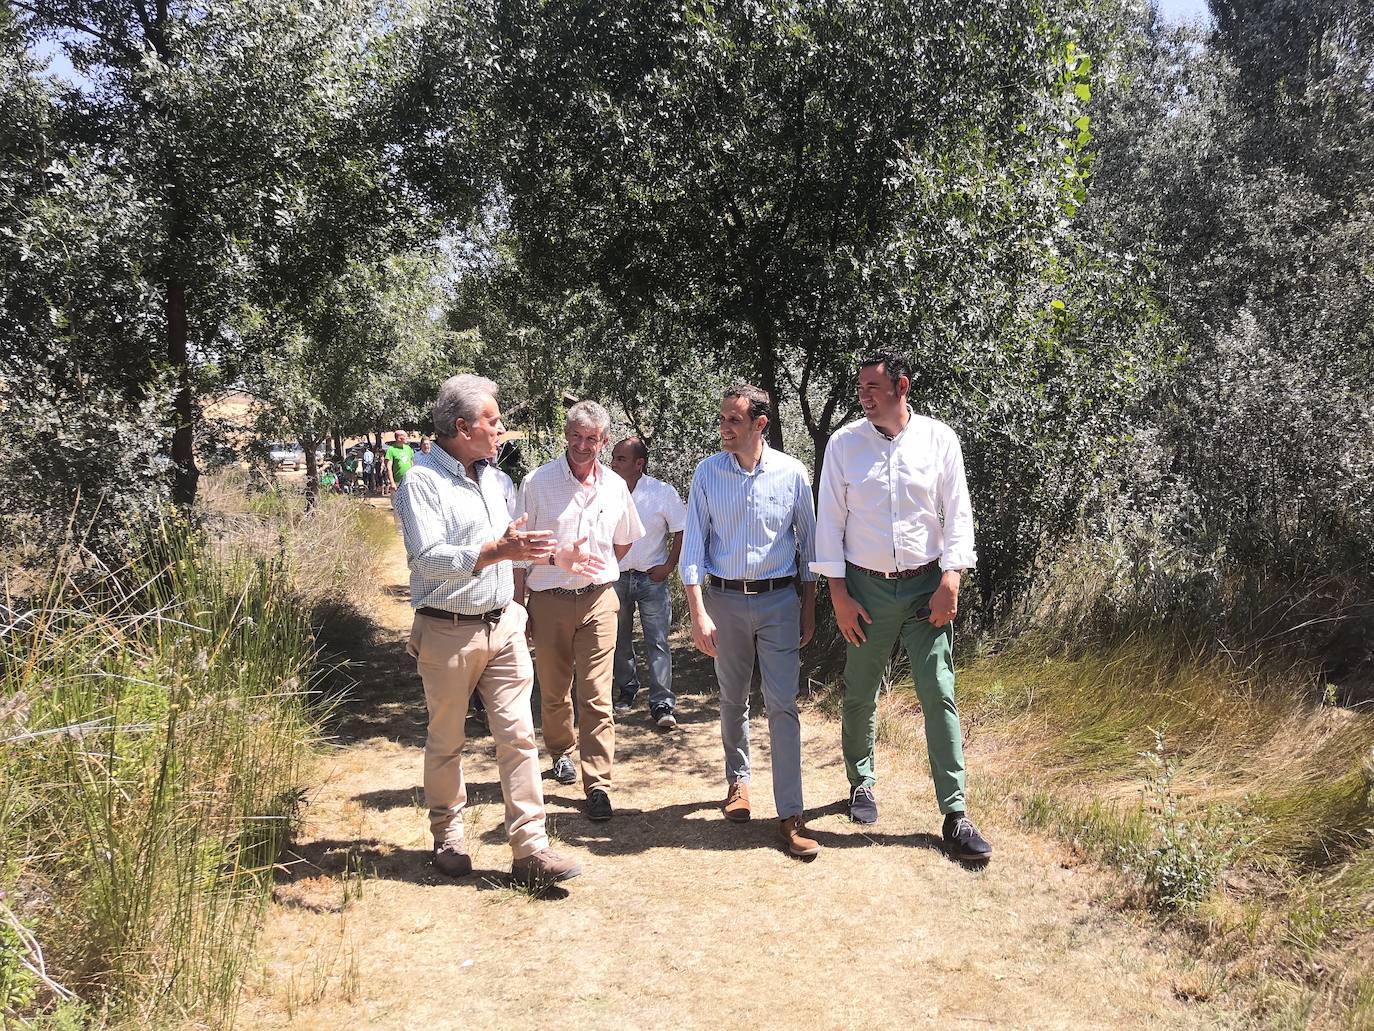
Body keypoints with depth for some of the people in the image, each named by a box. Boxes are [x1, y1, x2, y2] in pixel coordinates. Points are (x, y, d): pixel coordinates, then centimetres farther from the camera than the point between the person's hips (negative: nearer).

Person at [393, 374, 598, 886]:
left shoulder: (489, 477, 13)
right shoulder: (421, 483, -13)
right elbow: (429, 559, -23)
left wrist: (555, 556, 14)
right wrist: (498, 550, -31)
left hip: (503, 626, 6)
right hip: (448, 632, -6)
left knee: (518, 735, 1)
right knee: (446, 743, 11)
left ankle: (530, 847, 5)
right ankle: (447, 837, 30)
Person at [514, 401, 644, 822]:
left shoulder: (615, 486, 3)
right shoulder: (537, 483, -5)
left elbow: (622, 543, 20)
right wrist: (518, 605, -3)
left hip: (598, 601, 1)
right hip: (548, 601, 0)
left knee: (596, 695, -5)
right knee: (553, 691, 13)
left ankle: (597, 784, 1)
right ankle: (561, 752, 38)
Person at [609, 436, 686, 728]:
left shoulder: (662, 492, -6)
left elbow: (681, 531, -1)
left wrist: (669, 567, -6)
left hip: (651, 577, -3)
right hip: (614, 578, 3)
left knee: (657, 643, -5)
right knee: (619, 641, 12)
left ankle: (662, 704, -2)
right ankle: (626, 692, 29)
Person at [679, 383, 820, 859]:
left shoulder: (791, 473, -4)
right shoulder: (707, 473, -2)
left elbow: (809, 541, 5)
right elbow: (693, 546, -2)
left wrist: (808, 607, 5)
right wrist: (699, 613, -9)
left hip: (779, 600, -1)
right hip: (725, 600, 1)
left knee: (782, 705, -5)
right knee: (732, 699, 14)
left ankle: (790, 815, -1)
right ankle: (738, 780, 35)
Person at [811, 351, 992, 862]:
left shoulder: (939, 439, -1)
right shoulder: (844, 444, -1)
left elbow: (958, 513, 1)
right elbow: (829, 520, 0)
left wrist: (950, 581, -9)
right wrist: (838, 593, -4)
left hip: (925, 587, 0)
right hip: (866, 588, 1)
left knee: (940, 695, -3)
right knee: (860, 695, 11)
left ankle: (955, 814, 3)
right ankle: (861, 782, 34)